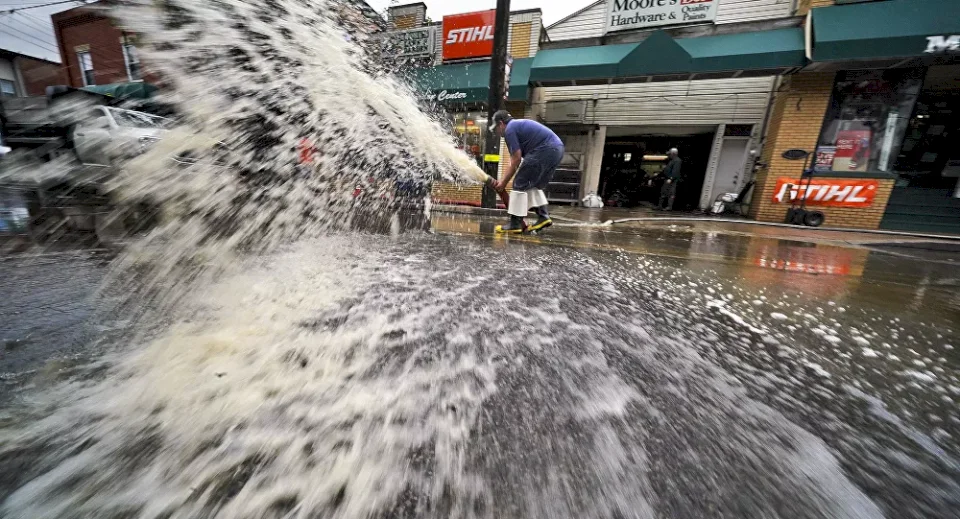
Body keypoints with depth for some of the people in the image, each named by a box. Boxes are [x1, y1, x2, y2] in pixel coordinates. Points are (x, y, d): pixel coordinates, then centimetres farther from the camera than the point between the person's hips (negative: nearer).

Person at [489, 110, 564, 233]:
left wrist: (504, 182, 2)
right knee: (535, 185, 20)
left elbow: (516, 161, -5)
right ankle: (544, 216, 14)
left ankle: (515, 223, -1)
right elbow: (515, 161, 25)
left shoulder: (509, 129, -1)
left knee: (520, 184, -3)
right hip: (557, 149, 10)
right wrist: (503, 180, 23)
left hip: (545, 150, -10)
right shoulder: (519, 124, 28)